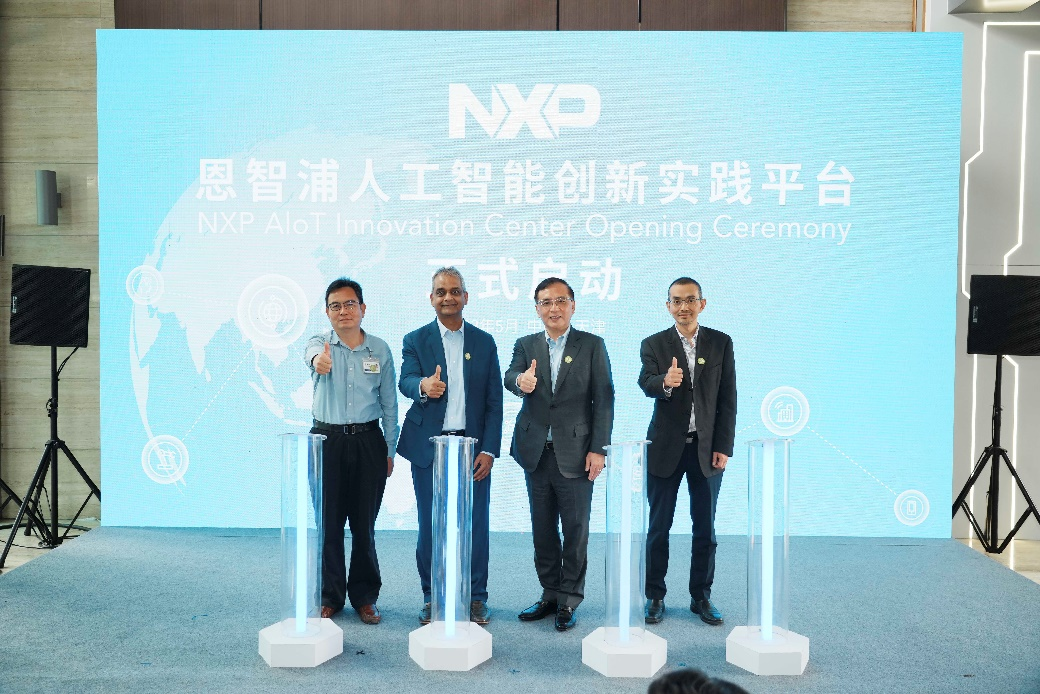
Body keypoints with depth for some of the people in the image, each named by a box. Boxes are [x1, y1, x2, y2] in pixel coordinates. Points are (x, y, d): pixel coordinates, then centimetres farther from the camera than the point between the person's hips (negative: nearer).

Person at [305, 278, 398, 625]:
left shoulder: (380, 350, 3)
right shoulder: (320, 343, 0)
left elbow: (389, 403, 7)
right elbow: (313, 353, -27)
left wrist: (390, 450, 6)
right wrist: (318, 360, -51)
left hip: (368, 442, 1)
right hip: (327, 440, 0)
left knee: (364, 525, 7)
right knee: (328, 523, 6)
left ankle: (364, 596, 21)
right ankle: (329, 596, 21)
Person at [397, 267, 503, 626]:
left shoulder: (484, 342, 7)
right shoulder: (415, 340, 3)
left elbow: (494, 401, 4)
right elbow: (406, 380, -14)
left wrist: (489, 450, -5)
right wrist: (423, 386, -39)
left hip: (473, 445, 1)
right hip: (428, 447, -1)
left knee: (476, 525, 4)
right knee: (430, 526, 6)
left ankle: (476, 597, 20)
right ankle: (432, 597, 22)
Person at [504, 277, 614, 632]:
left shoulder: (592, 345, 0)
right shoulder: (525, 345, 8)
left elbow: (603, 399, -4)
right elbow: (510, 377, -10)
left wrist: (598, 449, -10)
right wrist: (520, 381, -34)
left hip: (575, 453, -3)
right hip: (536, 453, 3)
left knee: (575, 530, 3)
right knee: (543, 530, 13)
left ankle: (569, 600, 17)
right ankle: (550, 594, 27)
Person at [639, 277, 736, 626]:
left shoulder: (721, 343, 4)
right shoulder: (654, 344, 1)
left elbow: (728, 398, 2)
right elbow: (646, 383, -17)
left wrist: (723, 447, -4)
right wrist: (665, 381, -40)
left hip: (706, 448, 1)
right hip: (666, 448, -1)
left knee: (705, 528, 8)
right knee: (659, 526, 6)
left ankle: (701, 597, 22)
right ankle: (654, 596, 18)